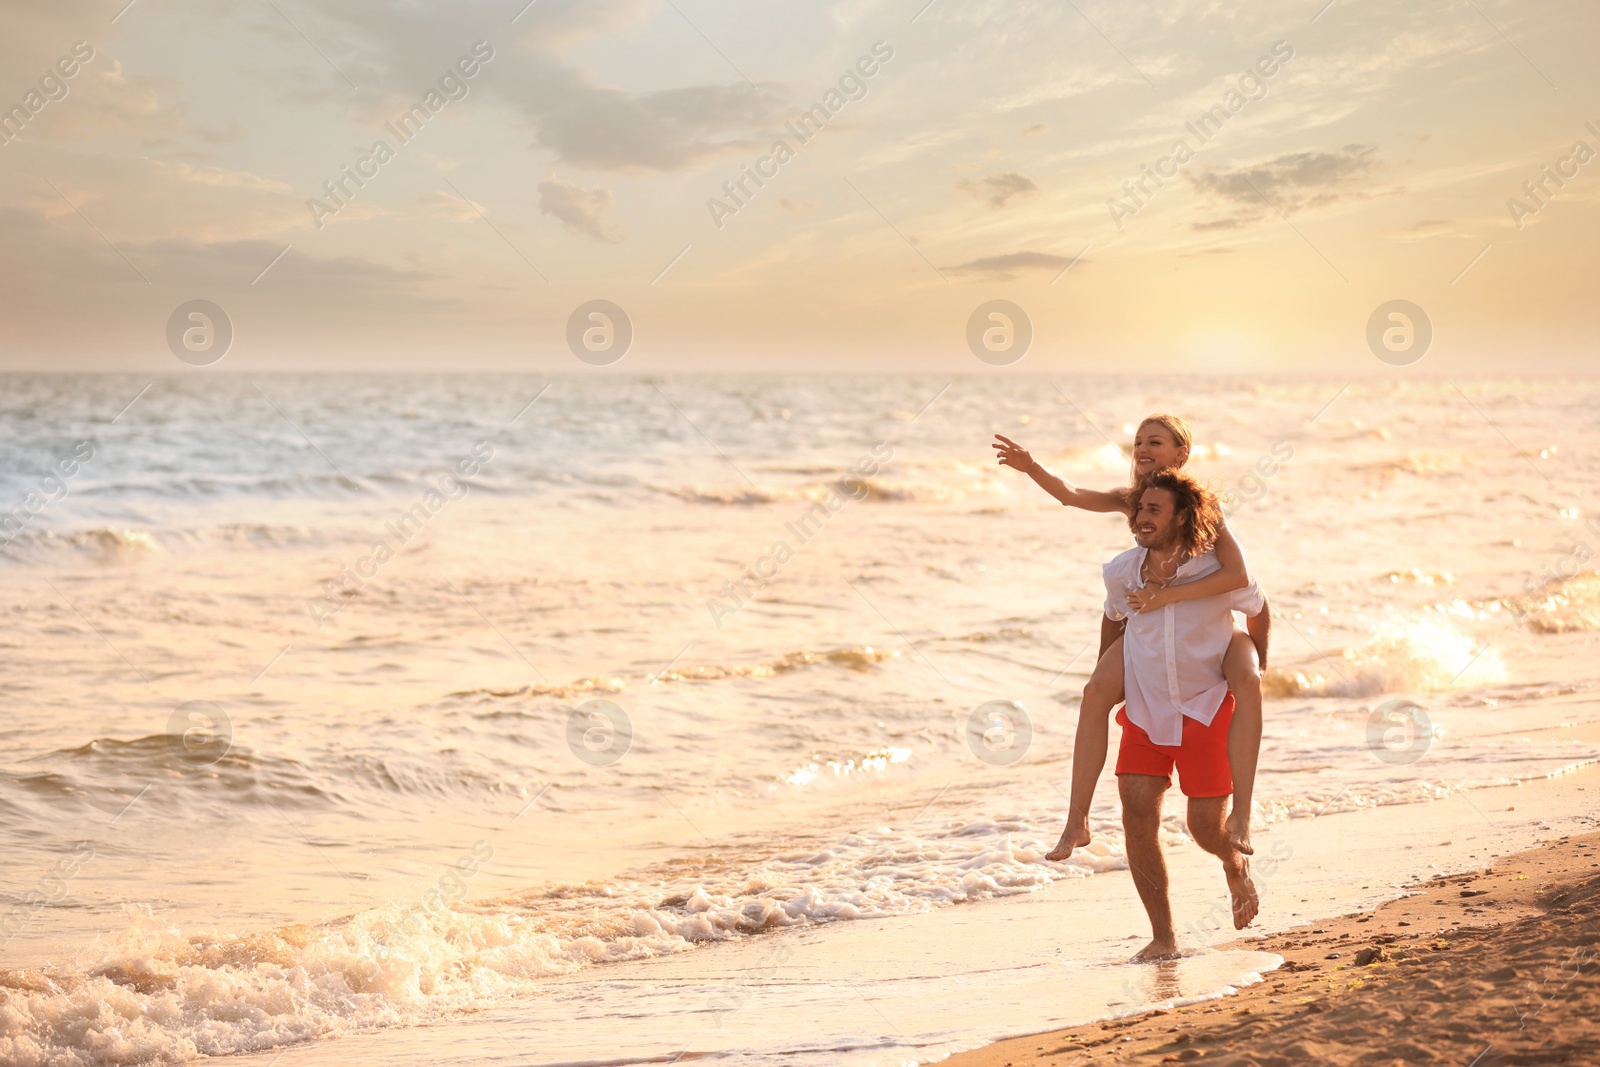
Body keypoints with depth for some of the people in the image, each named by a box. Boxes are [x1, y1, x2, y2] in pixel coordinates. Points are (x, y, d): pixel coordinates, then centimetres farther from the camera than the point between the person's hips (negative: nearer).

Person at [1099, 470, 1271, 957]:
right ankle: (1163, 936, -1)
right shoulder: (1120, 573, -8)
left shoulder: (1217, 574, -16)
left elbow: (1259, 611, 5)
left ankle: (1236, 864, 38)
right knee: (1137, 816, -12)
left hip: (1206, 711, -2)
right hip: (1144, 712, 2)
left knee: (1206, 829, -1)